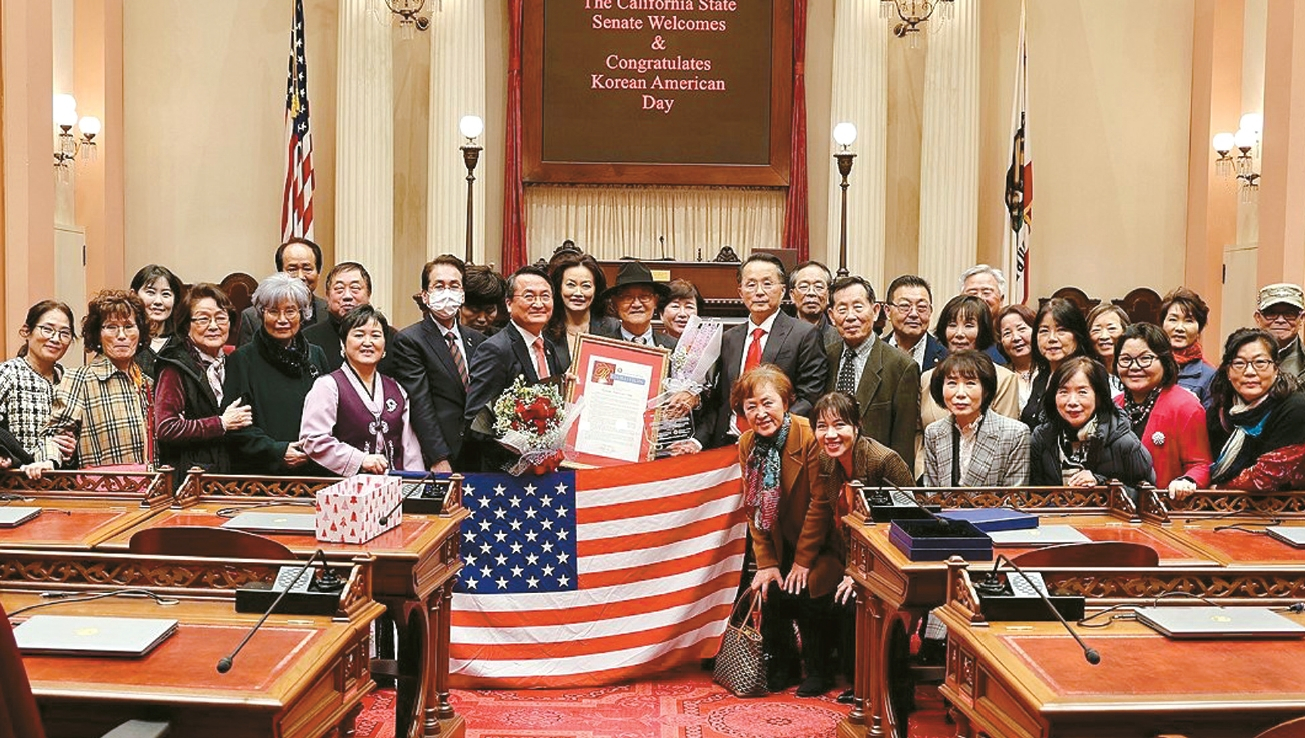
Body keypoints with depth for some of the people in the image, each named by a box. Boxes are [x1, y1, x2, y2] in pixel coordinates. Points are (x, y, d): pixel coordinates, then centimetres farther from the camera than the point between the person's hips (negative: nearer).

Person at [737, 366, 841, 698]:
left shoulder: (810, 436, -22)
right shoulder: (747, 444, -4)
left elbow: (820, 502, -18)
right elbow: (753, 509, 1)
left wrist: (803, 560, -14)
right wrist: (766, 563, -6)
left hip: (819, 544, -4)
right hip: (780, 546, 5)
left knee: (806, 592, -19)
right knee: (770, 592, -11)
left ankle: (818, 671, 4)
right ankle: (781, 667, 12)